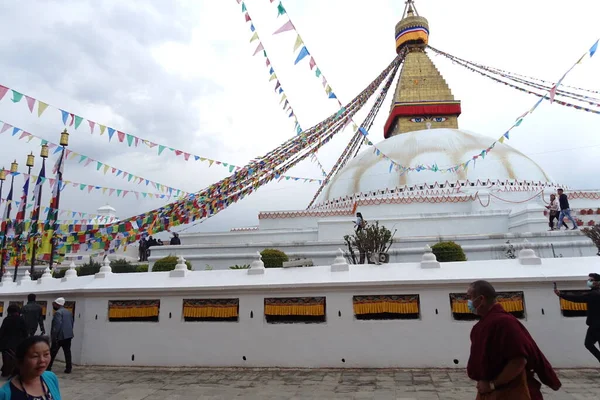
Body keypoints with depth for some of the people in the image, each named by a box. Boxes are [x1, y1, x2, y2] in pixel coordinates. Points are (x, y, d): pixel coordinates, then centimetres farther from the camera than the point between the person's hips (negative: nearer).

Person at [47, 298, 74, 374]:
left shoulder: (58, 312, -11)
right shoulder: (69, 312, 15)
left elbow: (57, 325, -19)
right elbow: (71, 323, 16)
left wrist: (54, 336, -16)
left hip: (60, 336, -7)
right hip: (68, 335, 7)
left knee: (53, 352, 7)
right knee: (67, 352, 6)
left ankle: (48, 367, 15)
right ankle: (69, 368, 5)